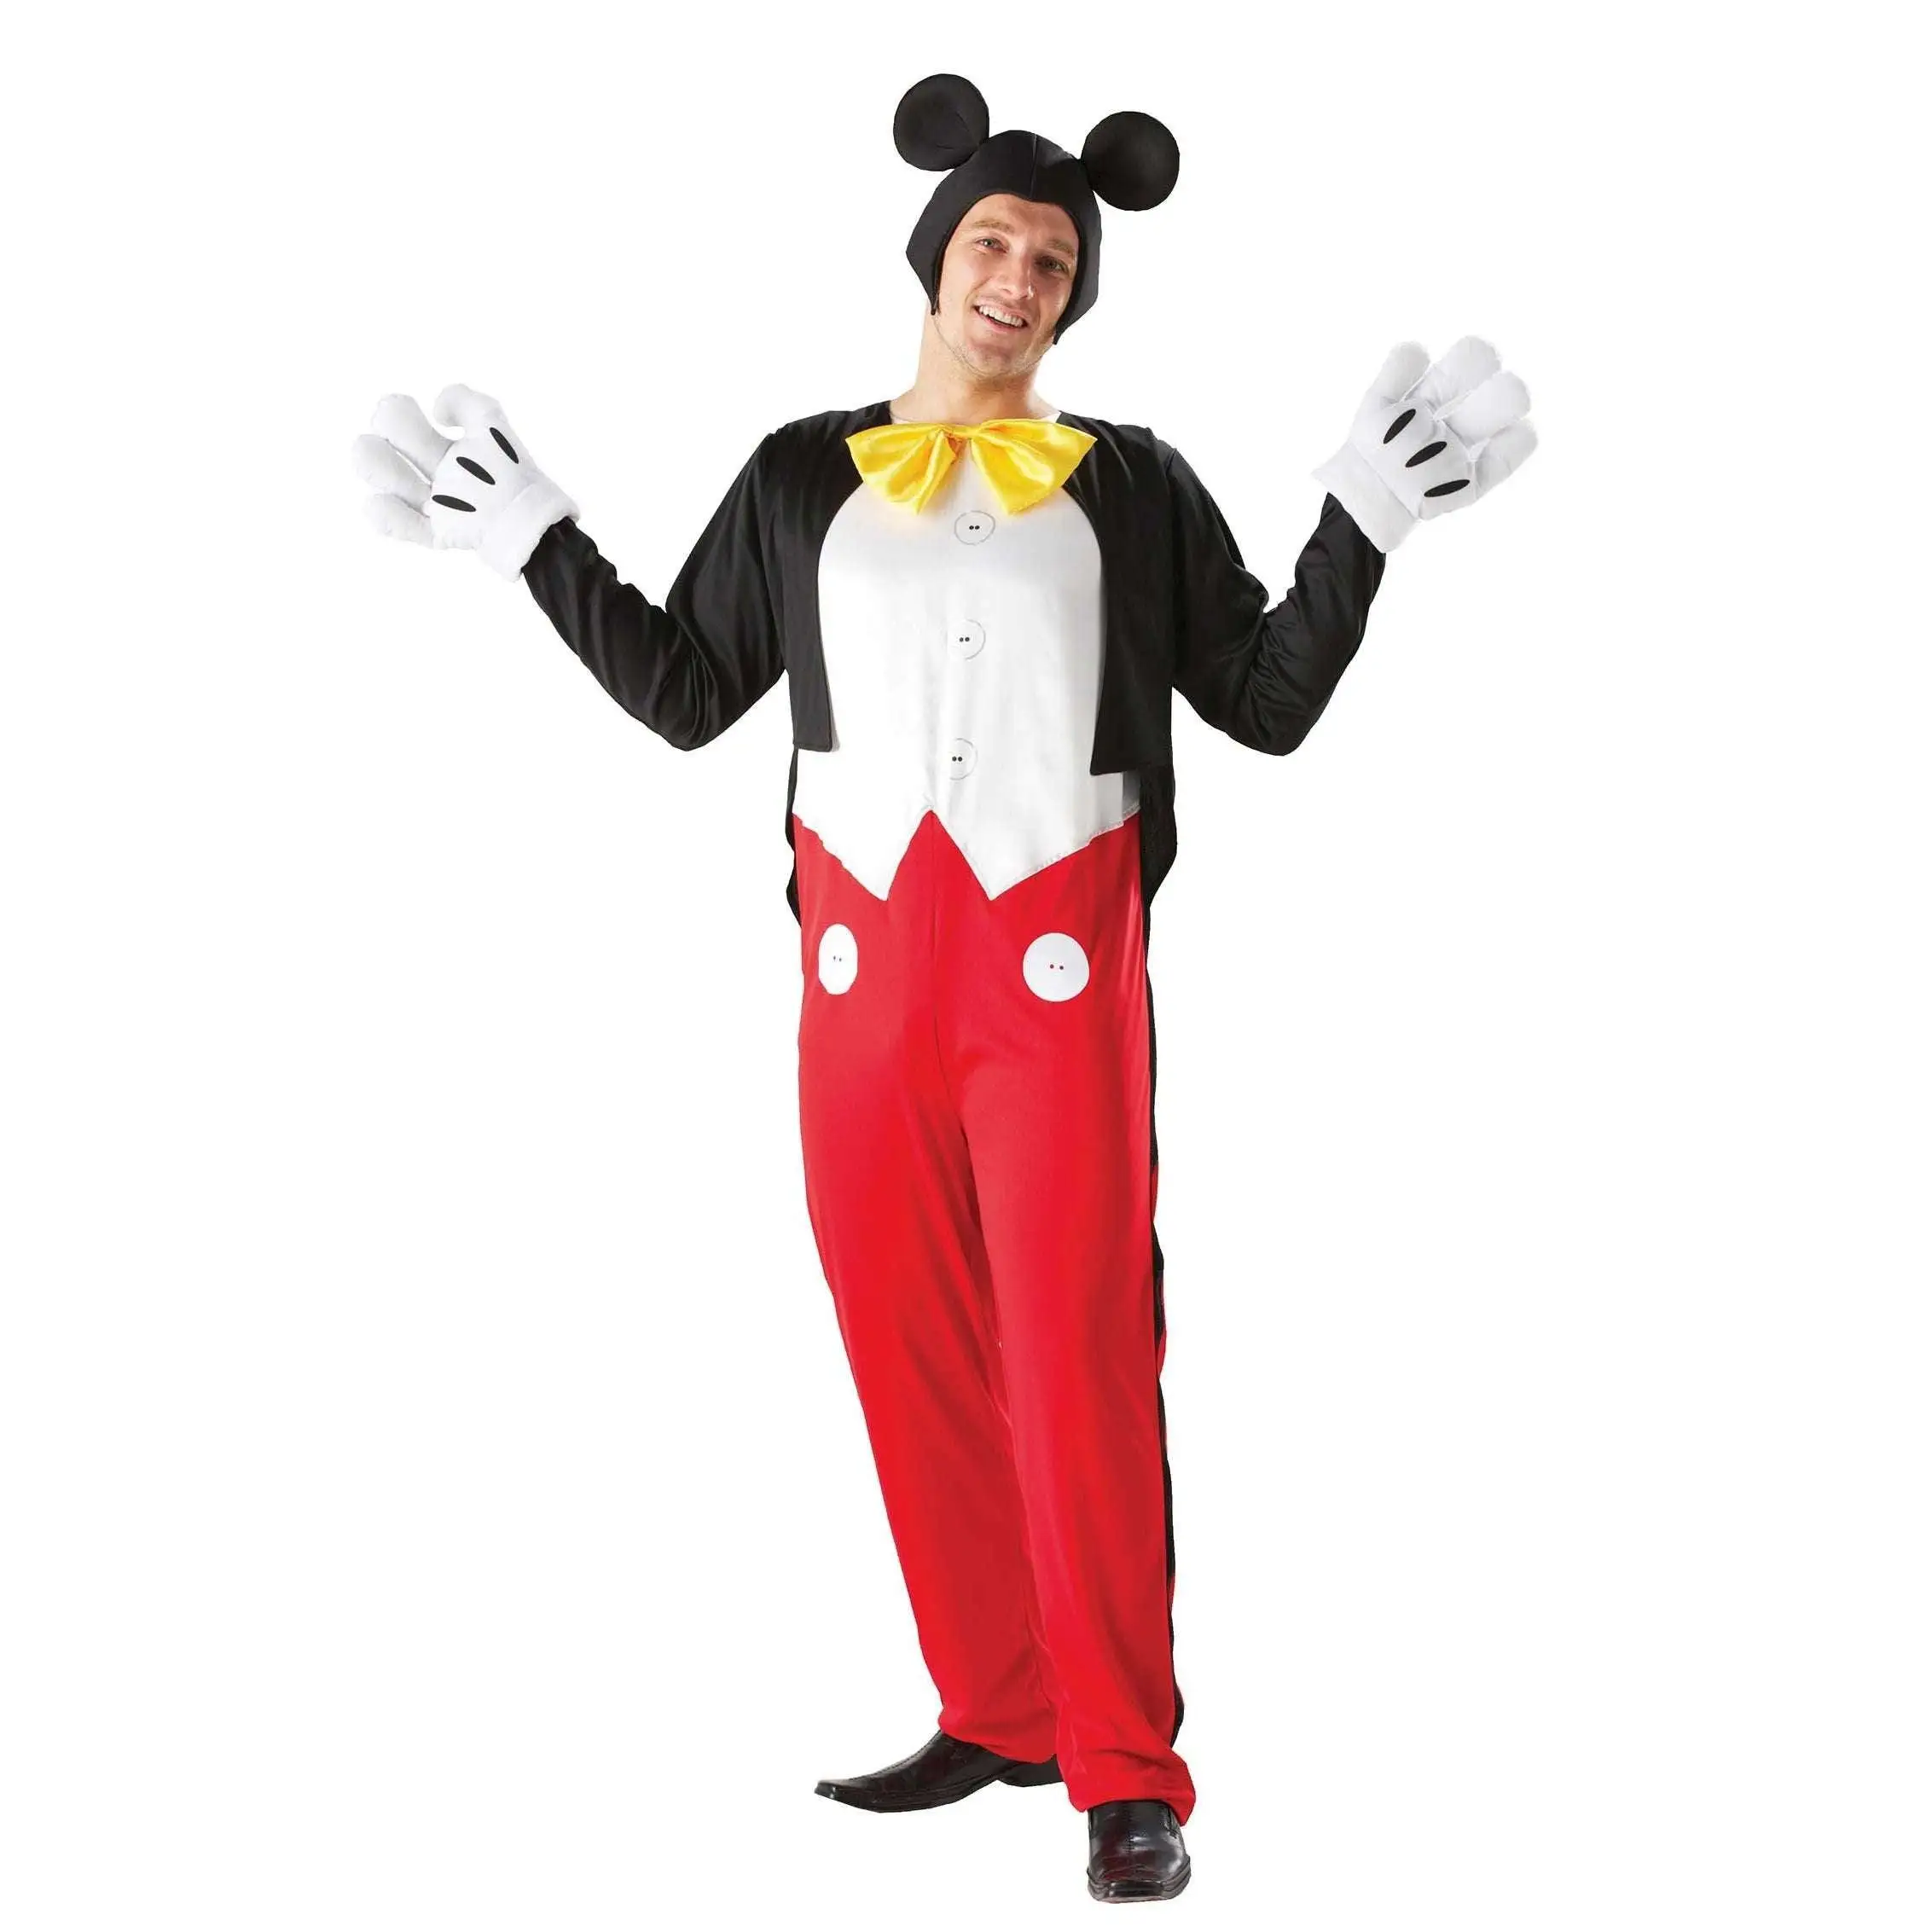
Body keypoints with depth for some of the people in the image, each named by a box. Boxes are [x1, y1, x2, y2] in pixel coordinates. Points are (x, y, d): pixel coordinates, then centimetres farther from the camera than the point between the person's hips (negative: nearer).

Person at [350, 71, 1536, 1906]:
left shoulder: (1133, 484, 5)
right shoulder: (802, 478, 10)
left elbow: (1267, 700, 6)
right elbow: (685, 688, 14)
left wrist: (1365, 518, -2)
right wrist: (531, 536, 11)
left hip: (1061, 978, -3)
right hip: (865, 974, 3)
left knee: (1082, 1366, -7)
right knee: (915, 1361, 6)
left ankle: (1127, 1773, -1)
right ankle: (995, 1714, 19)